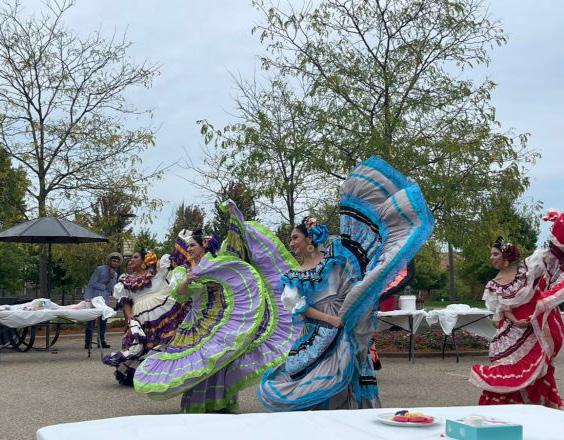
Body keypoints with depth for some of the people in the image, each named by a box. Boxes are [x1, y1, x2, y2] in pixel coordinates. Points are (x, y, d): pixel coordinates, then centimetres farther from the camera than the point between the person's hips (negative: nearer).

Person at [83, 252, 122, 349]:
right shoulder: (100, 269, -4)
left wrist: (112, 278, -8)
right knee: (91, 321, -7)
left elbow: (112, 289, 4)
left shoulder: (115, 274, 14)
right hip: (94, 299, -6)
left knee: (103, 321, 5)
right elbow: (91, 283, -7)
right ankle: (88, 342, -5)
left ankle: (102, 340, 11)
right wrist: (104, 286, -4)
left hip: (105, 301, 6)